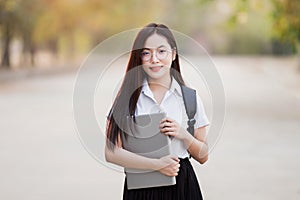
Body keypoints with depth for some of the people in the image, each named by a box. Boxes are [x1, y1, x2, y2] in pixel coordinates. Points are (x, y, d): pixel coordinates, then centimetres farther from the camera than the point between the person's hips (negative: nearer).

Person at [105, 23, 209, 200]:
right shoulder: (129, 96, -2)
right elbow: (111, 153, -9)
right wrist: (156, 164, -17)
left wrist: (183, 135, -11)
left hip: (181, 185, 1)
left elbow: (203, 156, 7)